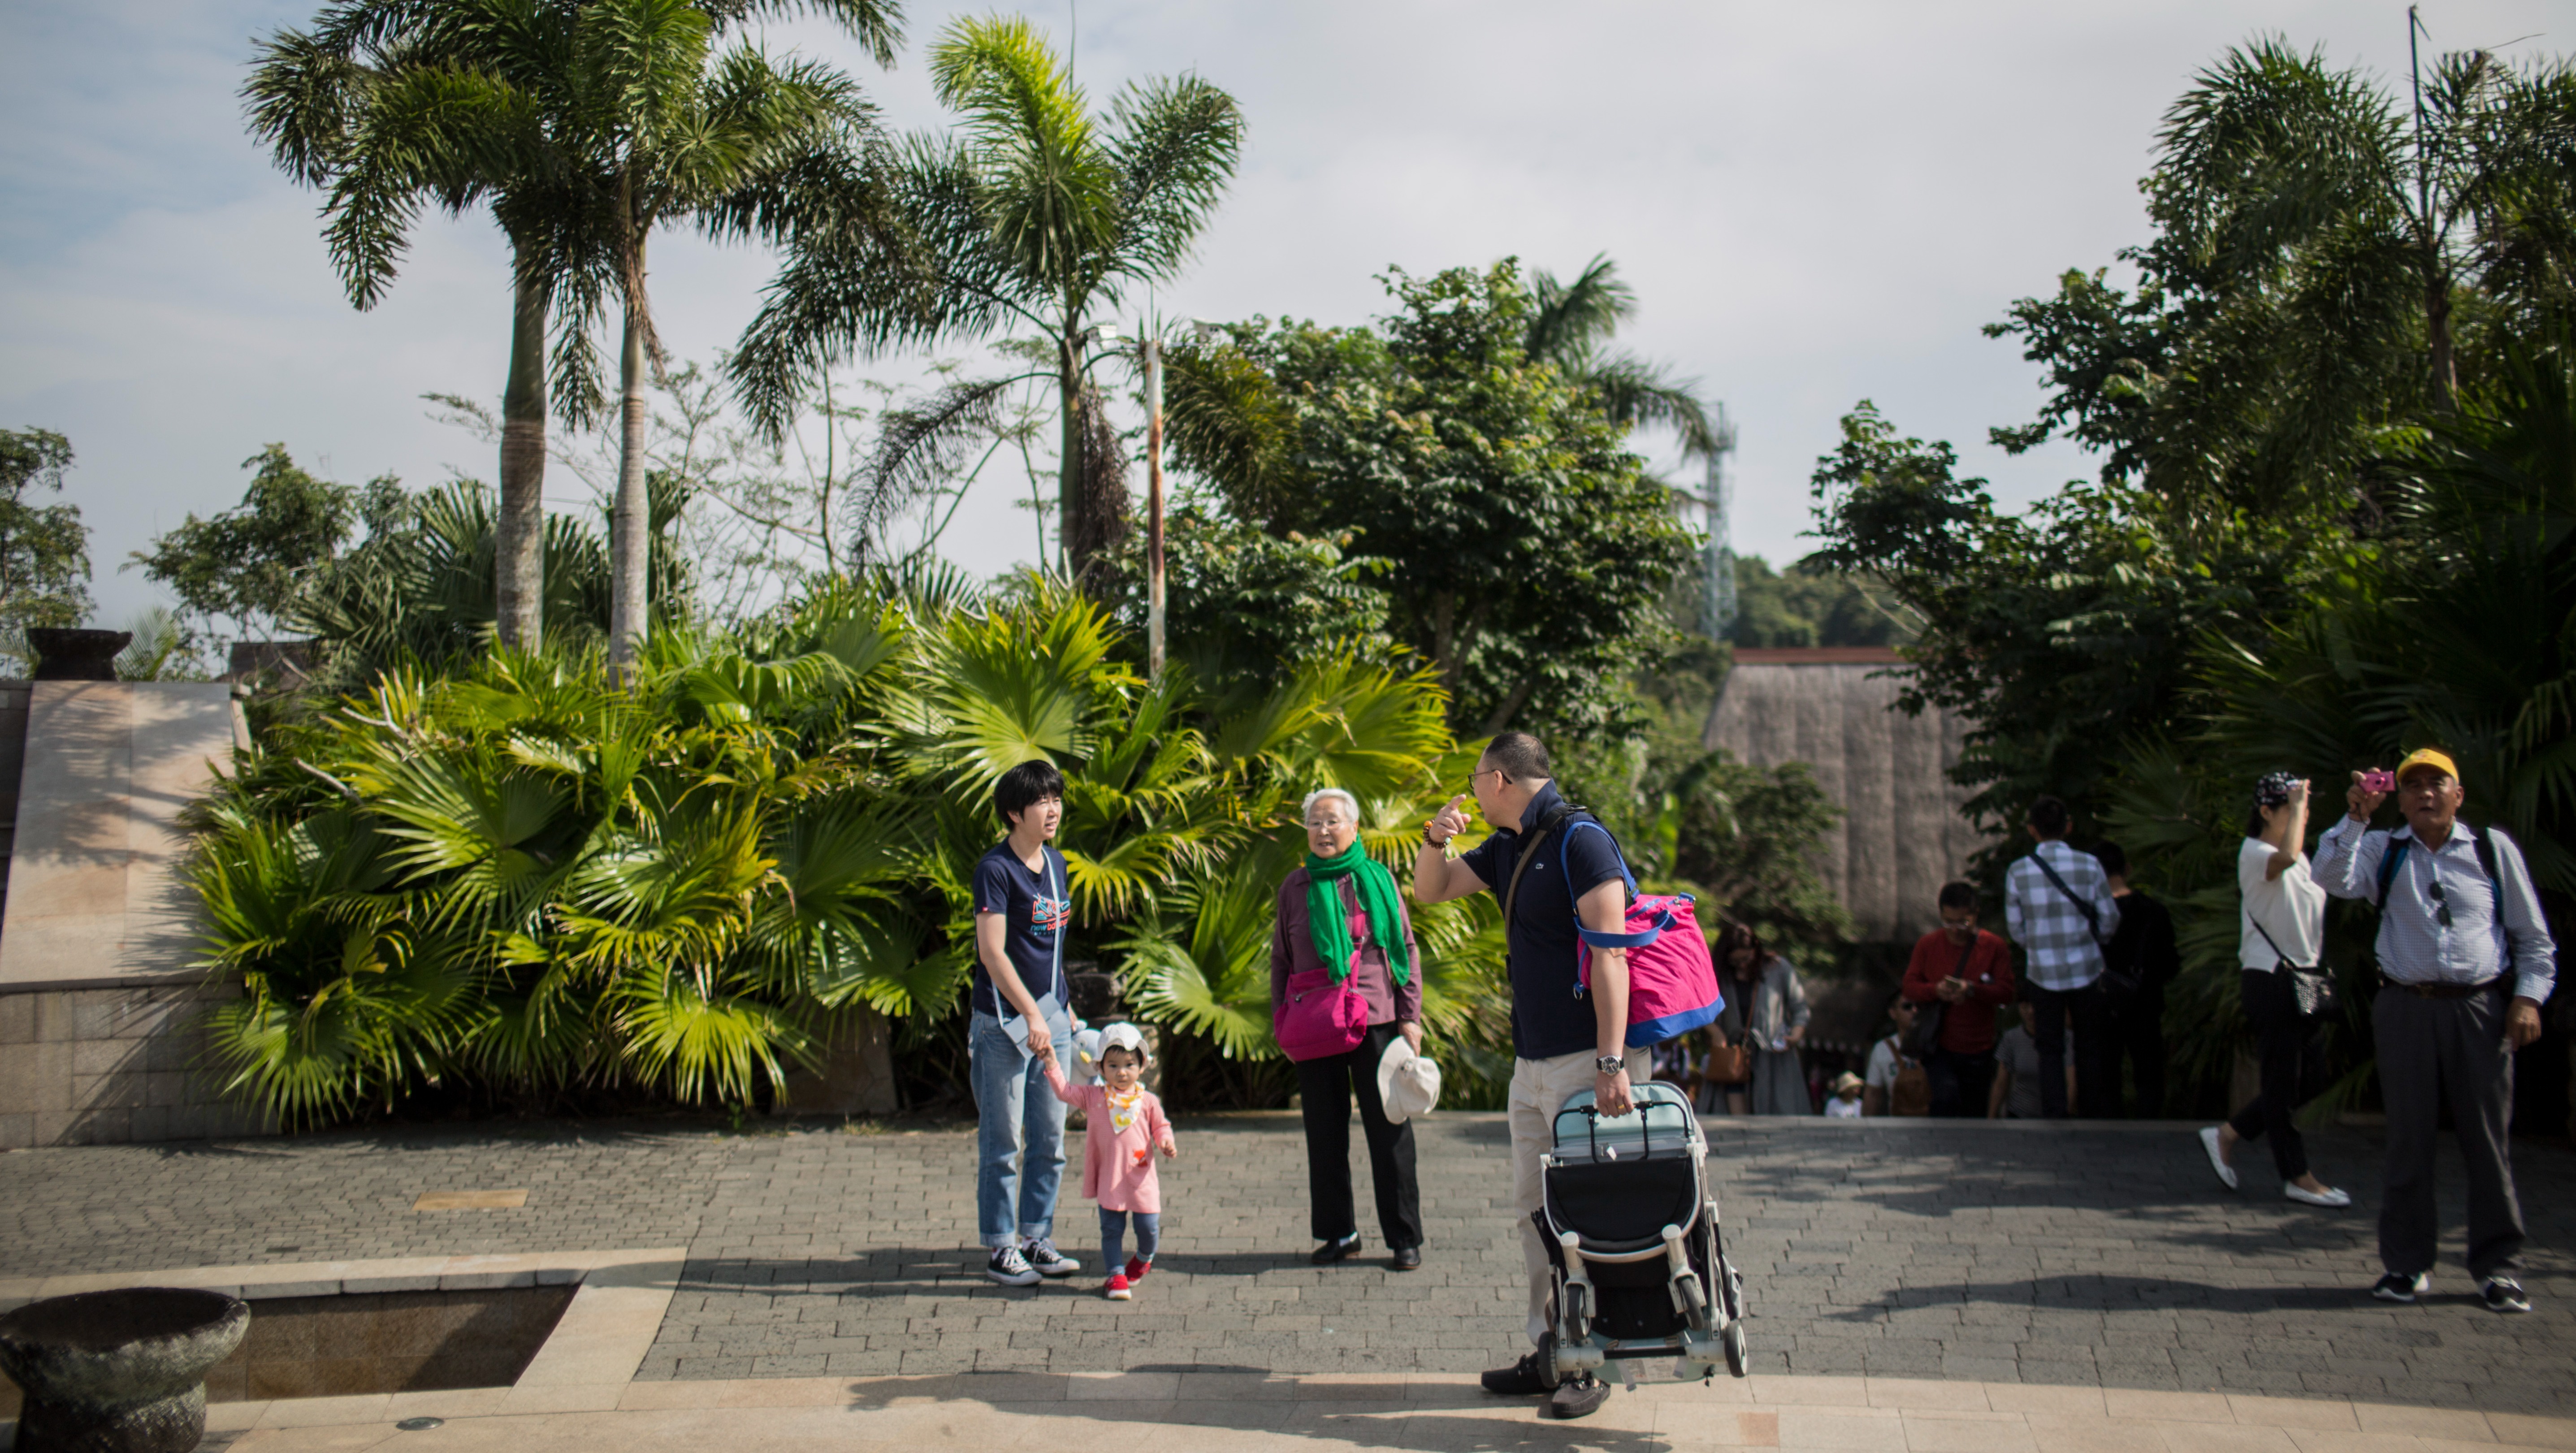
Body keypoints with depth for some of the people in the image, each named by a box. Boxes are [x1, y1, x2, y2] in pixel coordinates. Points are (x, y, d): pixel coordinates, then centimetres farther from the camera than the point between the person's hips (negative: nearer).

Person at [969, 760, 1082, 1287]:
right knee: (1003, 1141, 0)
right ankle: (1001, 1249, 10)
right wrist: (1032, 1015, -23)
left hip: (1050, 1013, 7)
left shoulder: (1055, 863, 11)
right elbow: (992, 952, -18)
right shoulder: (995, 868, -12)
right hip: (1004, 1018, -7)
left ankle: (1038, 1240, 20)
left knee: (1050, 1139, 10)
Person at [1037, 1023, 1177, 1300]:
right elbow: (1065, 1091, 1)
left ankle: (1144, 1258, 35)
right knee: (1111, 1230, 3)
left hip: (1142, 1179, 0)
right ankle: (1116, 1276, 14)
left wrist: (1167, 1144, -11)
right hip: (1109, 1181, 0)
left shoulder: (1148, 1101, 2)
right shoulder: (1093, 1097, 3)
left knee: (1148, 1228, 5)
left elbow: (1161, 1127, 8)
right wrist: (1052, 1065, -10)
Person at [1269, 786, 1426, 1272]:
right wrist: (1281, 1018, 7)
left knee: (1389, 1130, 2)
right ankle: (1338, 1233, 21)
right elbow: (1281, 959, 14)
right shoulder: (1296, 886, 8)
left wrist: (1410, 1016, -1)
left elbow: (1407, 949, 5)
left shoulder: (1377, 880, 3)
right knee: (1325, 1134, 8)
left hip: (1376, 1021, -2)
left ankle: (1405, 1237, 11)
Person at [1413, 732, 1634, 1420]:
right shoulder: (1508, 848, 14)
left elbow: (1610, 951, -19)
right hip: (1529, 1063, 9)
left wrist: (1611, 1063, -26)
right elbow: (1430, 890, 26)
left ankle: (1592, 1363, 5)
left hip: (1581, 1061, -9)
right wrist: (1435, 839, 3)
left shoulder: (1579, 839, -12)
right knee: (1533, 1209, 10)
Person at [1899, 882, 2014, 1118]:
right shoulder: (1927, 944, 3)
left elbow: (2007, 992, -6)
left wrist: (1971, 990, -22)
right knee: (1947, 1093, -25)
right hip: (1938, 1044, -1)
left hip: (1978, 1048, 1)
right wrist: (1936, 990, -17)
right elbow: (1909, 986, 3)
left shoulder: (1994, 947, -1)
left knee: (1972, 1112, 8)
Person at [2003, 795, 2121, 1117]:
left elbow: (2015, 928, -1)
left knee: (2051, 1047, 11)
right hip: (2085, 969, 0)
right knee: (2089, 1043, 16)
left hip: (2043, 970, 0)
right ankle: (2092, 1109, 22)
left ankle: (2054, 1113, 9)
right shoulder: (2088, 865, -8)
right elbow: (2109, 919, -1)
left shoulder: (2018, 872, -8)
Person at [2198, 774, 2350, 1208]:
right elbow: (2286, 858, -36)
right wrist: (2297, 805, -25)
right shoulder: (2254, 852, -11)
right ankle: (2298, 1177, 8)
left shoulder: (2303, 858, 17)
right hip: (2270, 978, -9)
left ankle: (2227, 1135, 20)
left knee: (2310, 1079, 9)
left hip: (2303, 977, 9)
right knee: (2284, 1080, -1)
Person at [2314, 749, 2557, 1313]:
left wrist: (2528, 997, -2)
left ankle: (2498, 1267, 13)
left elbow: (2534, 937, 9)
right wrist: (2355, 818, -18)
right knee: (2408, 1139, 5)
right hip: (2407, 1008, 1)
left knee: (2488, 1139, 2)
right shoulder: (2384, 851, 8)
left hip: (2481, 1008, 0)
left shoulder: (2494, 848, 7)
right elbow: (2333, 879, -11)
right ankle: (2406, 1262, 14)